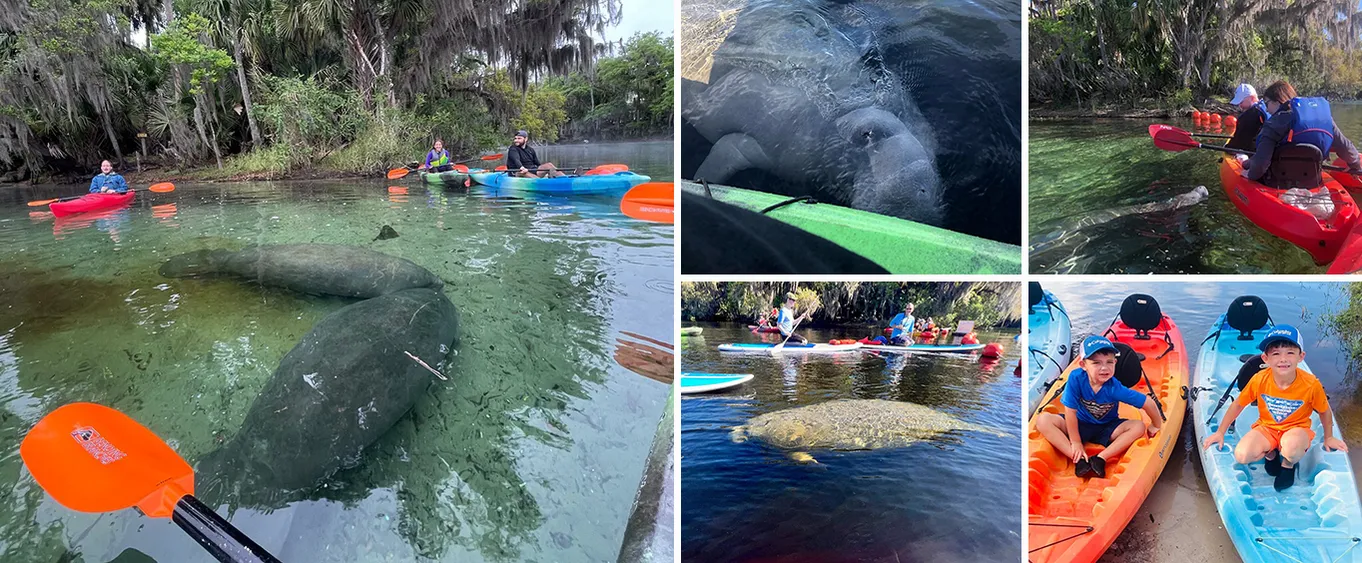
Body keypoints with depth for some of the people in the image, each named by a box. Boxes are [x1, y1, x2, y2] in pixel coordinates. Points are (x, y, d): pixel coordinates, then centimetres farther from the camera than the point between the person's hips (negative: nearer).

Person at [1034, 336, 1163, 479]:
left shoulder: (1114, 388, -26)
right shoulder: (1076, 378, -27)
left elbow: (1148, 403, -15)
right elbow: (1070, 411, -21)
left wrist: (1156, 425, 1)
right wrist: (1076, 442, -17)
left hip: (1107, 430, 1)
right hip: (1080, 425, -1)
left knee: (1139, 426, -24)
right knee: (1042, 420, -25)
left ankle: (1101, 458, -27)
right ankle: (1079, 459, -29)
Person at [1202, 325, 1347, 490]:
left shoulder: (1311, 384, -21)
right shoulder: (1259, 380, -19)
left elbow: (1324, 412, -1)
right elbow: (1238, 404, -3)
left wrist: (1328, 437, 12)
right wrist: (1220, 432, 1)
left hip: (1297, 428, -1)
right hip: (1266, 427, 2)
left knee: (1291, 446, -39)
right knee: (1241, 455, -26)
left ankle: (1288, 465, 1)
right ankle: (1270, 454, 11)